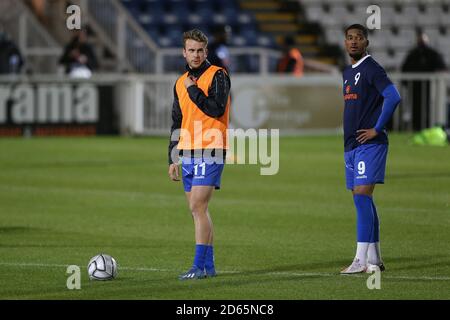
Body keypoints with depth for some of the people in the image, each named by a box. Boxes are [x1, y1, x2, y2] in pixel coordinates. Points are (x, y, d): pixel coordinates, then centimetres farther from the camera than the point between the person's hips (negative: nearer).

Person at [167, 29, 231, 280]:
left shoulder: (217, 76, -5)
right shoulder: (181, 83, 16)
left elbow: (217, 109, -19)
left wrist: (193, 90, -13)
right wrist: (173, 159, 18)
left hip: (210, 152, -7)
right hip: (188, 153, 7)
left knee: (198, 207, -14)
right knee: (198, 210, 8)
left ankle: (200, 266, -13)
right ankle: (209, 265, 13)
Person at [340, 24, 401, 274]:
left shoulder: (371, 68, -9)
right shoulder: (347, 73, 18)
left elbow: (393, 97, -20)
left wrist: (376, 129, -18)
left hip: (369, 144, -9)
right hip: (351, 145, 9)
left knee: (362, 197, -14)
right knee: (362, 201, 9)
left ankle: (361, 260, -17)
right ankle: (374, 259, 14)